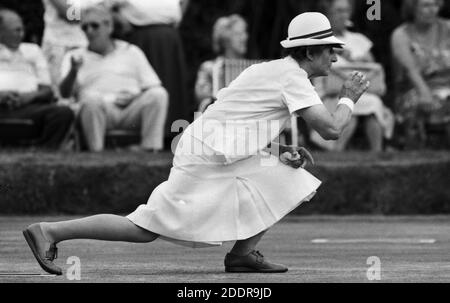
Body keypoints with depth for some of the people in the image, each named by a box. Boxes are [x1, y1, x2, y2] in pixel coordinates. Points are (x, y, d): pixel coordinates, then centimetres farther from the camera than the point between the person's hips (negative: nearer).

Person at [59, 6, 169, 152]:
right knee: (92, 99, -37)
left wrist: (136, 96, -5)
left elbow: (153, 87, 16)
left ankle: (150, 148, -31)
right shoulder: (75, 56, 20)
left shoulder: (131, 51, 24)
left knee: (158, 94, -27)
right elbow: (65, 92, 3)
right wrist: (73, 71, -17)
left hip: (131, 109, 2)